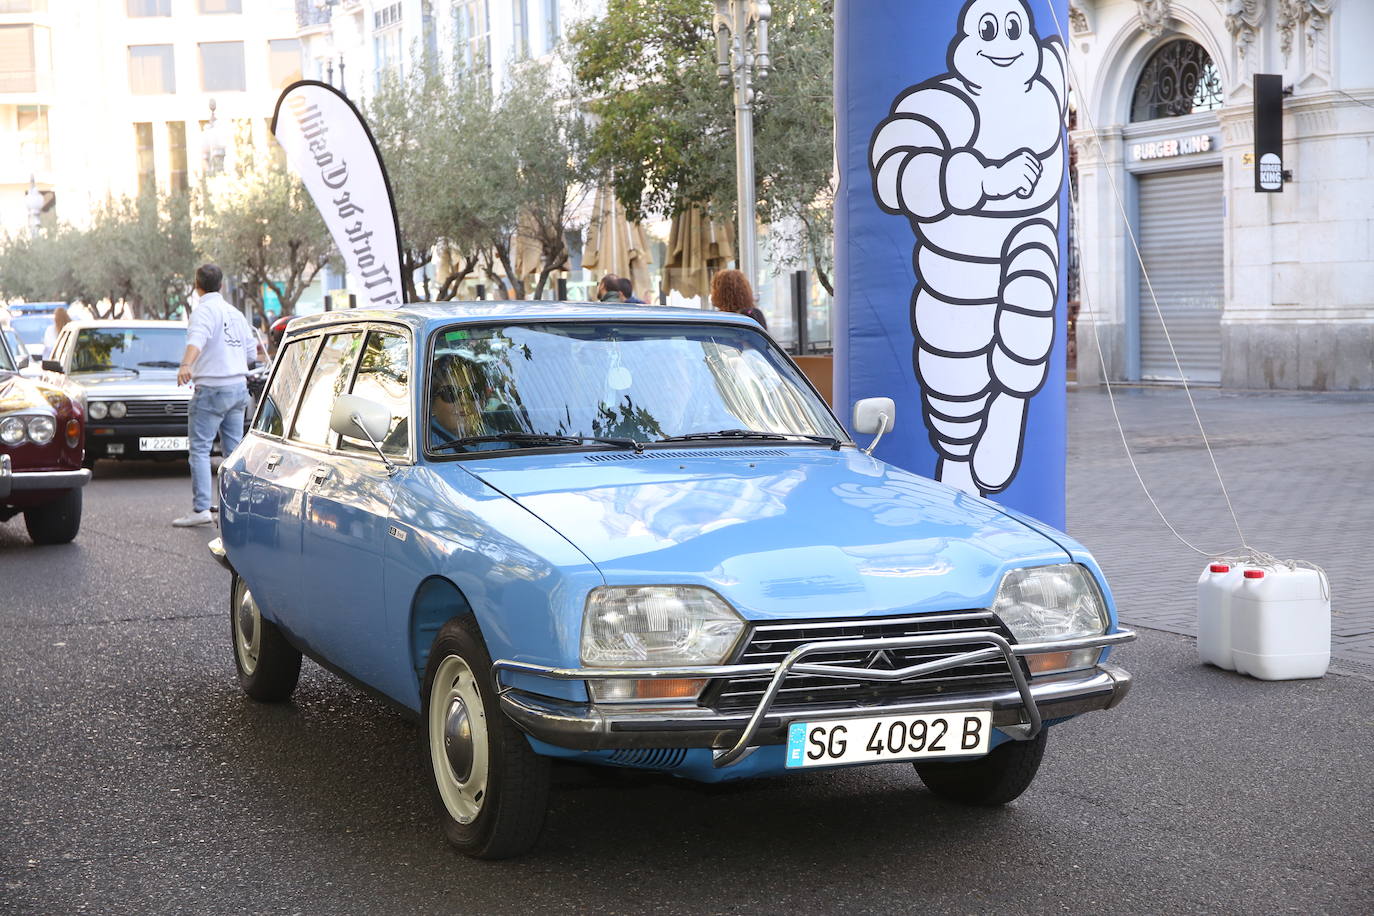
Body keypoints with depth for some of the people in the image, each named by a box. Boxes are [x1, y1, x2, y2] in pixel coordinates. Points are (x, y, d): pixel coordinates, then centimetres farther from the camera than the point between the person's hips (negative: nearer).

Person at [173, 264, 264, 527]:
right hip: (239, 387, 8)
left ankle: (201, 508, -14)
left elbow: (197, 338, -29)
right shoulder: (235, 313, 15)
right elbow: (251, 353, 21)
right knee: (233, 450, 13)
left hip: (212, 388, -8)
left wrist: (186, 365, -45)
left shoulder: (204, 310, -8)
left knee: (200, 449, -7)